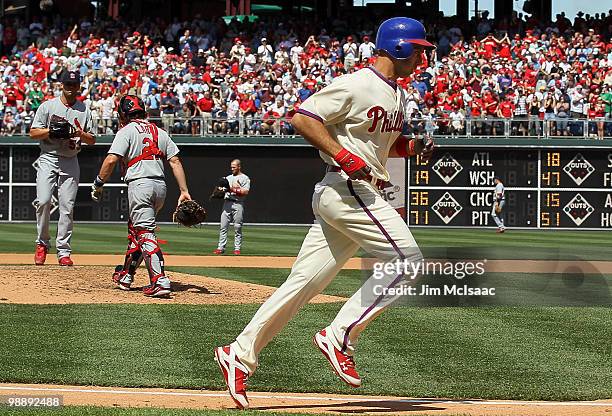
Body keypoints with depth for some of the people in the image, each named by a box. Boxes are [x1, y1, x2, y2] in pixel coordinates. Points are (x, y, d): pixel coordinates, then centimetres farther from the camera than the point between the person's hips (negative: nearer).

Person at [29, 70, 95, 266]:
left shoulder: (84, 110, 10)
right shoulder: (48, 106, 4)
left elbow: (92, 140, 10)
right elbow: (33, 132, 0)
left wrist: (81, 134, -11)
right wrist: (53, 130, -15)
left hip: (70, 161, 2)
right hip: (48, 159, -2)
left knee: (67, 206, -3)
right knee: (43, 201, -16)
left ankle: (63, 251, 1)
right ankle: (42, 244, 1)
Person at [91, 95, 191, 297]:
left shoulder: (127, 131, -2)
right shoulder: (159, 132, 17)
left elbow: (111, 159, -14)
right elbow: (175, 161, 9)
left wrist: (98, 184, -6)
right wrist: (184, 191, 5)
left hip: (140, 184, -7)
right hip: (160, 186, 7)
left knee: (146, 233, -10)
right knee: (135, 229, 22)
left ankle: (160, 281, -24)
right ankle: (125, 276, 32)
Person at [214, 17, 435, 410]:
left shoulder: (398, 95, 19)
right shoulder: (357, 85, -11)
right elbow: (303, 118, -15)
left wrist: (412, 146, 10)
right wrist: (344, 156, -22)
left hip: (365, 196, 9)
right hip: (346, 189, -9)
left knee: (304, 282, 6)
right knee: (407, 260, -13)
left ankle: (241, 354, 8)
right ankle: (341, 337, -9)